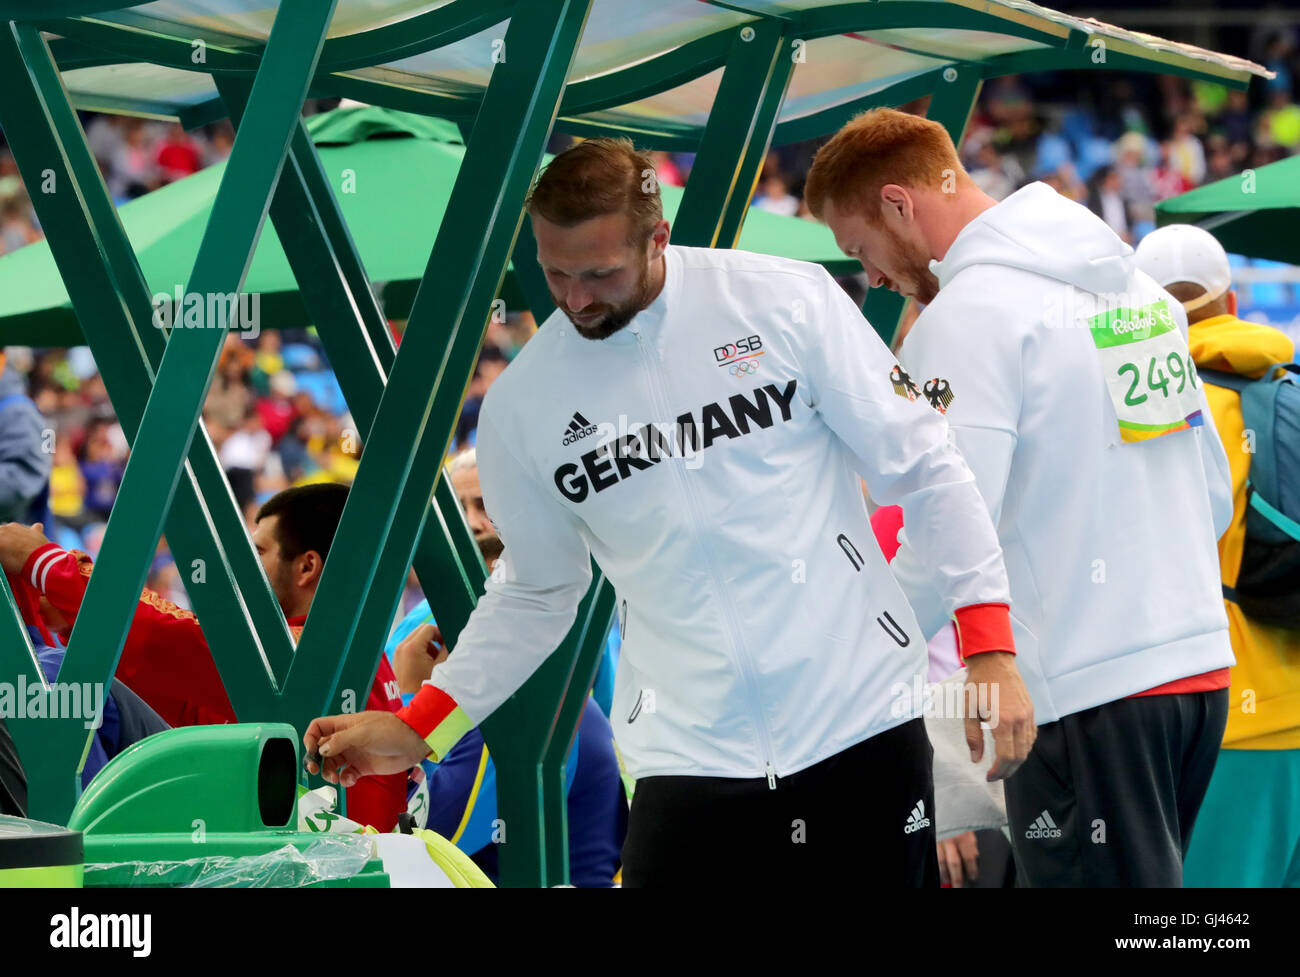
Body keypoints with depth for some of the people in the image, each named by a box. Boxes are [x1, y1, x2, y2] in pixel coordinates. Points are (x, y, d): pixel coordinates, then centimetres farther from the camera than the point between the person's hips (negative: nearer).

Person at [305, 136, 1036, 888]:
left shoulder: (786, 301, -5)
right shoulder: (521, 406, 3)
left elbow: (925, 471, -1)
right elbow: (535, 594, 15)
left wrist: (990, 649, -9)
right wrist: (419, 731, 6)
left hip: (867, 729, -1)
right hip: (692, 762, 1)